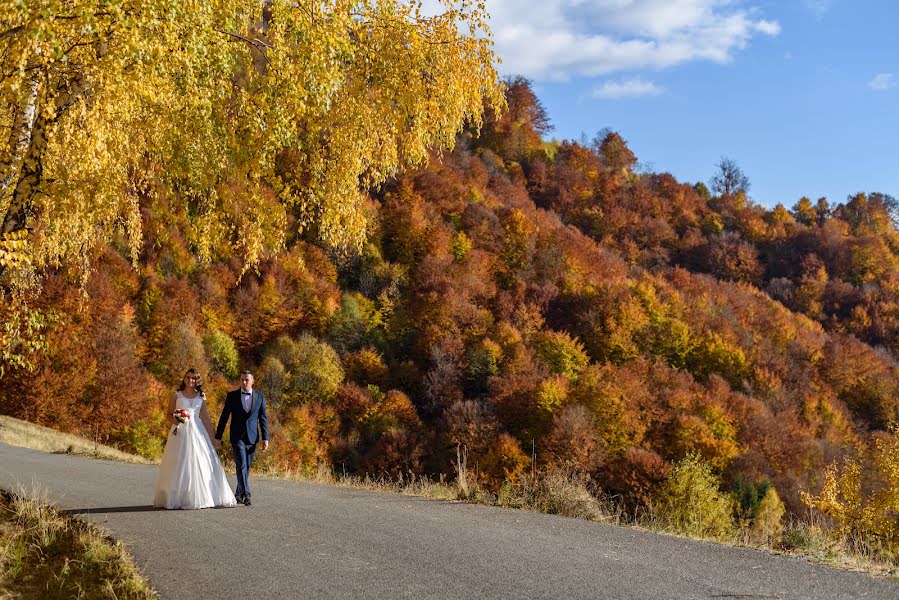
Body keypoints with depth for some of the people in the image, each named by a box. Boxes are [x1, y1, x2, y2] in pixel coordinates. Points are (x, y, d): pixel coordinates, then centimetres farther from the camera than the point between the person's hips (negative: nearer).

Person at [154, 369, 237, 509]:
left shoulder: (201, 397, 12)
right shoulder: (176, 396, 6)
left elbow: (205, 417, 12)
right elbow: (169, 414, 7)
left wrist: (211, 436, 8)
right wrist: (175, 420, -15)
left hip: (197, 431, 2)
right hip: (180, 432, -2)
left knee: (201, 463, -3)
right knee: (179, 465, -5)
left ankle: (200, 497, 4)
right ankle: (176, 498, -1)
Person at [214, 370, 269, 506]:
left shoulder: (259, 396, 5)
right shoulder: (232, 396, 1)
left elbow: (263, 418, 6)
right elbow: (224, 417, 2)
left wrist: (265, 438, 0)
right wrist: (218, 437, -1)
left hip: (252, 437, 2)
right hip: (237, 437, -2)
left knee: (247, 467, 8)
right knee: (241, 465, -14)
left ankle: (239, 494, 22)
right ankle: (246, 494, -19)